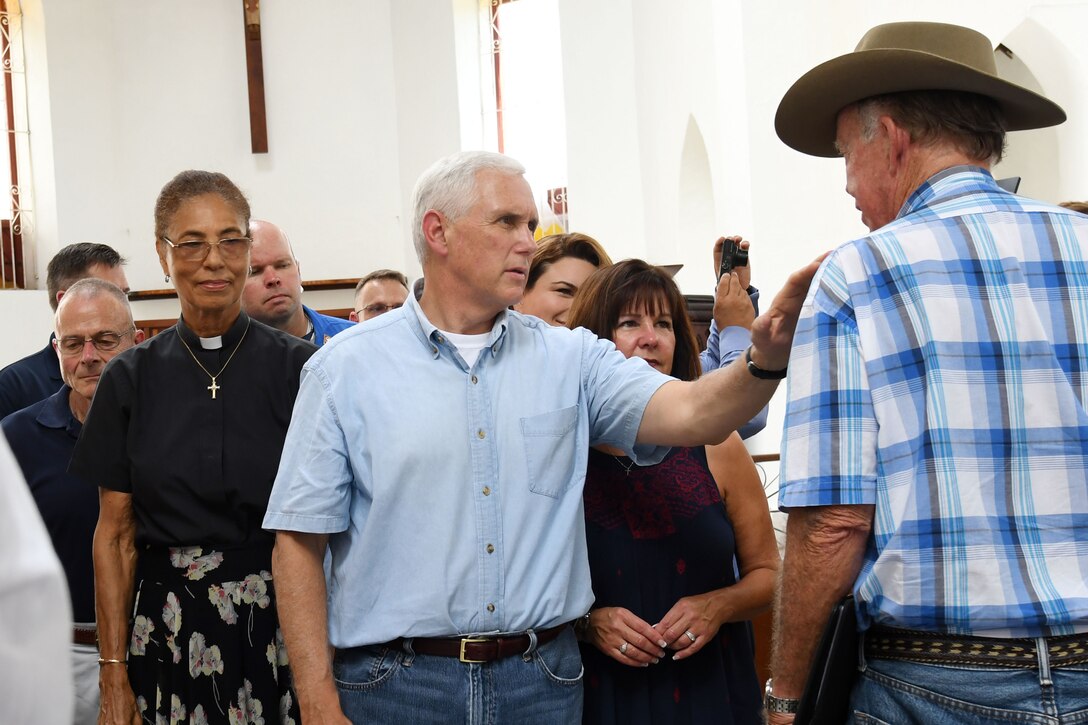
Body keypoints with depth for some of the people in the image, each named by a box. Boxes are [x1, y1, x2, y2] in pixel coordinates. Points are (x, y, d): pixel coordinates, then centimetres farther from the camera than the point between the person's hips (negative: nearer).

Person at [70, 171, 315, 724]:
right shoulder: (131, 378, 4)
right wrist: (114, 676, 2)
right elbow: (114, 533, 5)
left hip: (280, 618, -1)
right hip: (170, 630, 1)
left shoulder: (297, 367, -2)